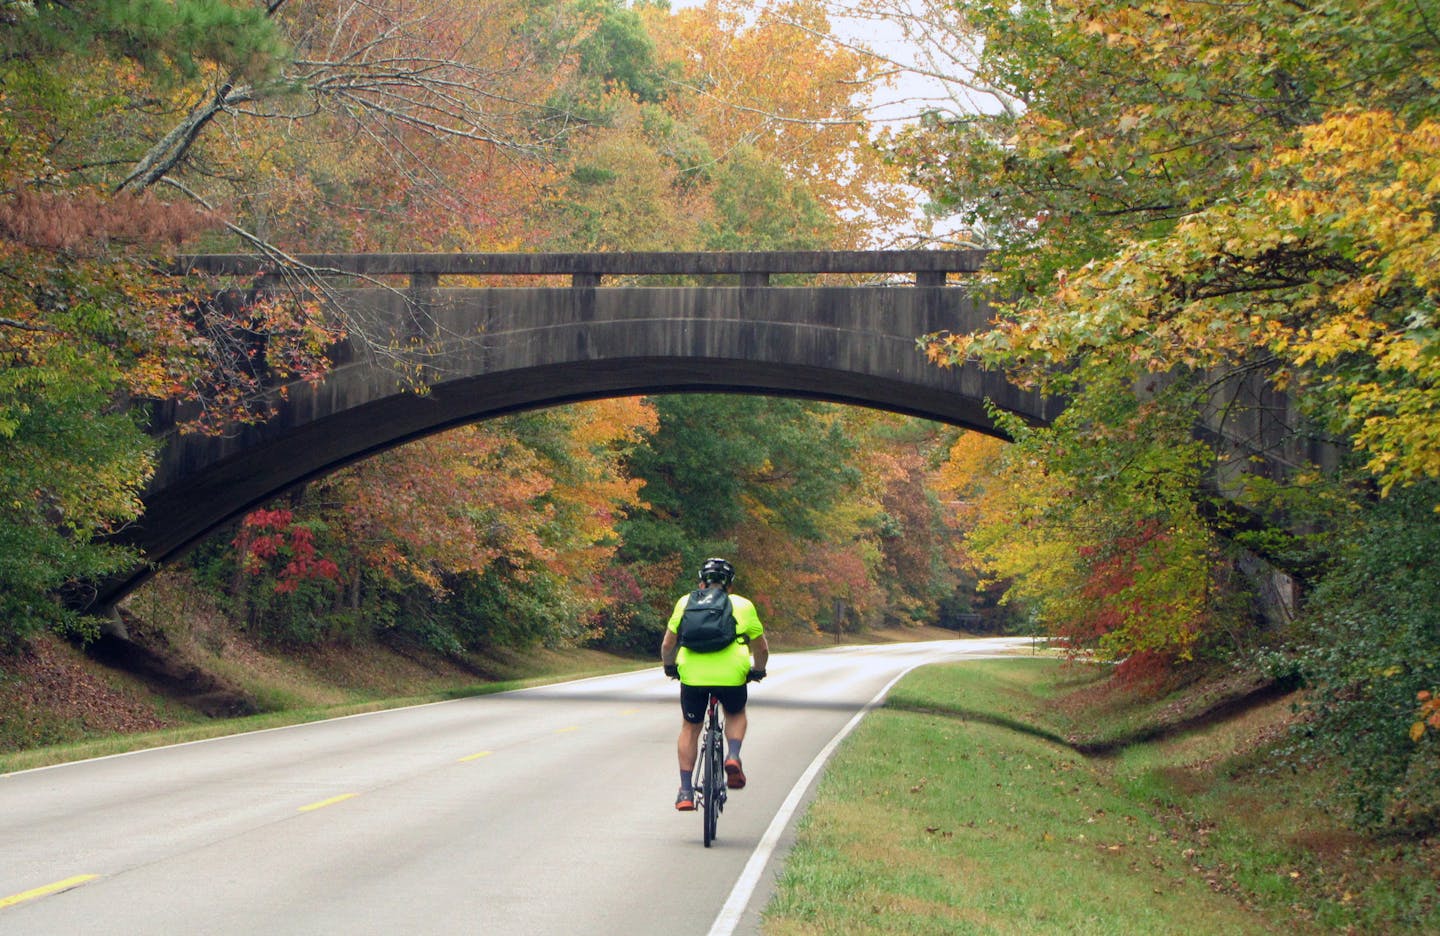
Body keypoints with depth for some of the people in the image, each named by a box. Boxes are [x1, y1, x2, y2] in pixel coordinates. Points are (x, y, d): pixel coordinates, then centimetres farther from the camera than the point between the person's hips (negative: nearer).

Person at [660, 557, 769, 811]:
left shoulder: (685, 602, 16)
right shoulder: (743, 605, 15)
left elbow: (668, 644, 17)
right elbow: (761, 649, 19)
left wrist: (669, 667, 35)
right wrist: (757, 671, 37)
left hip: (692, 675, 0)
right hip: (731, 675, 0)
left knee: (690, 728, 19)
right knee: (736, 714, 29)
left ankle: (686, 791, 15)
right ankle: (733, 757, 2)